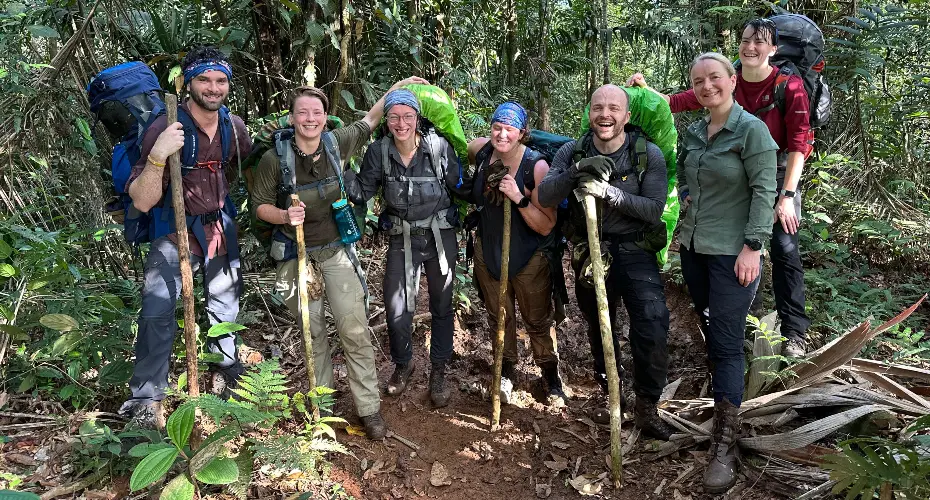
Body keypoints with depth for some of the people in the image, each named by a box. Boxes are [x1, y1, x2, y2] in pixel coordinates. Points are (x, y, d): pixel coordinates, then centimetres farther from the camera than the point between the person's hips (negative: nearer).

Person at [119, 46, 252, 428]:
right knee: (157, 313, -14)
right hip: (174, 229, -5)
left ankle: (225, 367, 40)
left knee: (225, 302, 17)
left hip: (220, 226, 5)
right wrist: (157, 157, -40)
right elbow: (142, 202, -27)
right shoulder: (166, 128, -22)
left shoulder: (234, 126, -6)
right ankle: (145, 399, 1)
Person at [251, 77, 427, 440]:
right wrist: (284, 216, -24)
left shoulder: (335, 144, -5)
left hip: (336, 250, 1)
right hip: (296, 254, -1)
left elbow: (369, 120, 14)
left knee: (354, 329, -6)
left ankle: (369, 407, 4)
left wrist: (398, 88, 14)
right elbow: (261, 206, -4)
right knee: (313, 331, 9)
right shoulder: (275, 158, -12)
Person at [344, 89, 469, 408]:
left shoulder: (439, 146, -11)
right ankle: (403, 364, 31)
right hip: (403, 239, 1)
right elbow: (362, 193, -5)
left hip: (441, 236, 0)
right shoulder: (379, 151, -8)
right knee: (396, 310, 1)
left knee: (441, 307, 11)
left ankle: (438, 372, 31)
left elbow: (460, 188, -1)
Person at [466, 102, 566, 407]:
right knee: (498, 315, 19)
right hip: (488, 251, 4)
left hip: (530, 256, -4)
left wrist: (518, 198, -35)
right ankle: (506, 372, 39)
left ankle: (551, 375, 33)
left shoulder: (537, 167, -24)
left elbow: (546, 226, -24)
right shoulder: (481, 150, -12)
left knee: (538, 321, 11)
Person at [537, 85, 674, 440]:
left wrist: (607, 191, -30)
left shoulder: (649, 155, -9)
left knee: (652, 329, -18)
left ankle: (647, 407, 3)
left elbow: (654, 210, -17)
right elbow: (545, 198, -15)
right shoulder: (572, 153, -4)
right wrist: (576, 172, -33)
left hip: (634, 252, -2)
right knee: (599, 329, 17)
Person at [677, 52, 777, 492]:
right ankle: (723, 395, 35)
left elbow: (763, 191, -13)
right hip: (693, 248, 6)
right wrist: (687, 197, 7)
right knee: (710, 328, 16)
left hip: (733, 253, -6)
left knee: (727, 343, -7)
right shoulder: (693, 132, 9)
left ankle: (724, 446, -2)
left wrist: (753, 246, -18)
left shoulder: (752, 129, -9)